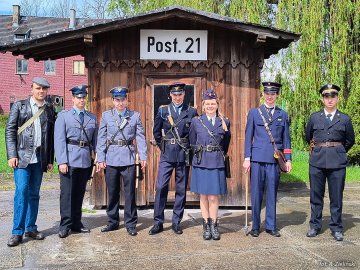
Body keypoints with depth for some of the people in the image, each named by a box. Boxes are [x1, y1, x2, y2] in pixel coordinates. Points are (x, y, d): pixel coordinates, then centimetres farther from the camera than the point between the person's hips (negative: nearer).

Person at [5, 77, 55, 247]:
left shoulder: (50, 111, 12)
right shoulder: (19, 106, 5)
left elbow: (51, 136, 12)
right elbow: (9, 131, 0)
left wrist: (50, 160, 9)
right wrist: (12, 155, -9)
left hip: (40, 158, 3)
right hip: (22, 156, -3)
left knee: (34, 193, 8)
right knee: (22, 191, -9)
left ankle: (30, 228, 18)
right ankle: (17, 232, -2)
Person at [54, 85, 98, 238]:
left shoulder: (92, 118, 13)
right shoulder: (63, 116, 2)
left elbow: (95, 140, 11)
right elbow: (59, 140, -5)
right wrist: (62, 161, -13)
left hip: (86, 161, 4)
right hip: (69, 160, -4)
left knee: (79, 193, 11)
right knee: (67, 193, -2)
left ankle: (76, 224, 21)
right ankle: (65, 226, 6)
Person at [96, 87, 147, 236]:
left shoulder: (135, 116, 3)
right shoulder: (106, 115, 5)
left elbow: (140, 137, 1)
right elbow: (101, 138, 4)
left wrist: (143, 156, -6)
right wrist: (100, 158, -2)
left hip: (128, 158, -1)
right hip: (111, 159, 1)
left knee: (130, 192, 2)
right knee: (112, 192, 11)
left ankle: (130, 224, 13)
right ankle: (113, 222, 25)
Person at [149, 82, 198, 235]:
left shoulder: (191, 112, 3)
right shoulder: (162, 111, 4)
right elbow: (156, 132, 13)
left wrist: (190, 149, 5)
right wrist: (163, 146, 10)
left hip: (184, 155, 0)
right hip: (167, 155, 0)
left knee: (181, 189, 6)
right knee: (161, 187, -5)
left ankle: (176, 222, 16)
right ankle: (158, 223, 5)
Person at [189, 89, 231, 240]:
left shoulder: (225, 122, 5)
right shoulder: (196, 121, 3)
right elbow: (192, 142, 14)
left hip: (217, 164, 0)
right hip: (201, 164, 0)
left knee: (214, 197, 1)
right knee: (203, 197, 6)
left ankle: (214, 226, 13)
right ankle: (206, 226, 16)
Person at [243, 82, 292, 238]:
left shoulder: (283, 115, 11)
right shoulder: (254, 113, 6)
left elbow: (286, 139, 11)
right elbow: (248, 137, 5)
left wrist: (288, 160, 5)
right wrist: (247, 158, -1)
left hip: (275, 159, 1)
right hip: (257, 158, -1)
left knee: (272, 193, 6)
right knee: (256, 193, 3)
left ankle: (271, 226, 17)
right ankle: (255, 226, 14)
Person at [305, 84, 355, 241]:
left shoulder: (344, 119, 4)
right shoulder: (315, 117, 7)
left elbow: (350, 141, 16)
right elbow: (308, 136, 22)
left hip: (337, 162, -1)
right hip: (317, 161, 1)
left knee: (336, 197, 3)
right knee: (316, 195, 7)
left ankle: (336, 228, 14)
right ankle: (315, 226, 18)